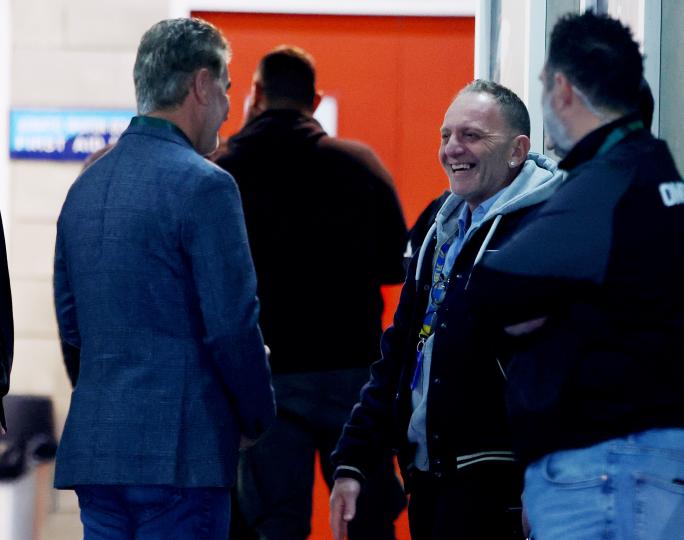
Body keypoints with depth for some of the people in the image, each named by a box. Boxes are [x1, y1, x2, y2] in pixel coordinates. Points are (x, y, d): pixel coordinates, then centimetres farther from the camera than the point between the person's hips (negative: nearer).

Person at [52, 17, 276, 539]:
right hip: (181, 454, -7)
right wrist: (257, 418, 2)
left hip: (93, 448, 7)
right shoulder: (203, 186, -10)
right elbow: (233, 326, -13)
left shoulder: (86, 186, 14)